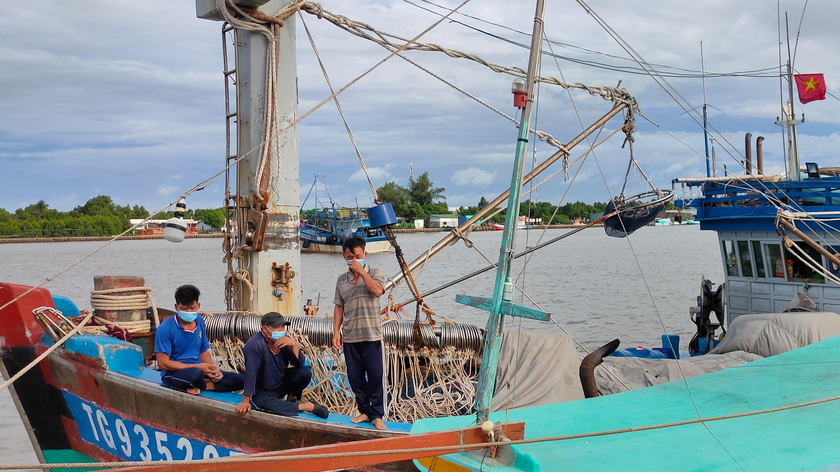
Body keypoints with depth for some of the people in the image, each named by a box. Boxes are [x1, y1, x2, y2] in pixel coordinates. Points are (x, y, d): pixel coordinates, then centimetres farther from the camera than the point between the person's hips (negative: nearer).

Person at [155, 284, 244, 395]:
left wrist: (215, 369, -7)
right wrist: (198, 367, -19)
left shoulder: (199, 322, 7)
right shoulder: (165, 329, -13)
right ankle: (202, 384, -8)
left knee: (240, 380, -10)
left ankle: (198, 385, -16)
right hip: (174, 373, -6)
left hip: (199, 369, 7)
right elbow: (163, 363, -16)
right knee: (196, 374, -42)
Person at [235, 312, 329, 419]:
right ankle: (306, 406, -26)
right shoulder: (254, 345, -27)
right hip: (264, 390, -5)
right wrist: (246, 401, -30)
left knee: (305, 372, -20)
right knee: (264, 402, -38)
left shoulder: (285, 341, -8)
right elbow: (251, 373, -30)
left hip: (283, 382, 5)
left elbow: (299, 363, -12)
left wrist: (294, 344, -29)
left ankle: (292, 398, 6)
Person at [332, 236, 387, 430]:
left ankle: (377, 415, 7)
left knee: (375, 376, -2)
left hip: (371, 335, -3)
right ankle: (364, 411, 20)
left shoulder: (375, 274, 0)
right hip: (350, 336, 3)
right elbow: (339, 307, 11)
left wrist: (361, 271, -17)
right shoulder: (341, 280, 8)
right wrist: (336, 331, 4)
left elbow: (377, 291, -22)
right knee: (355, 376, 7)